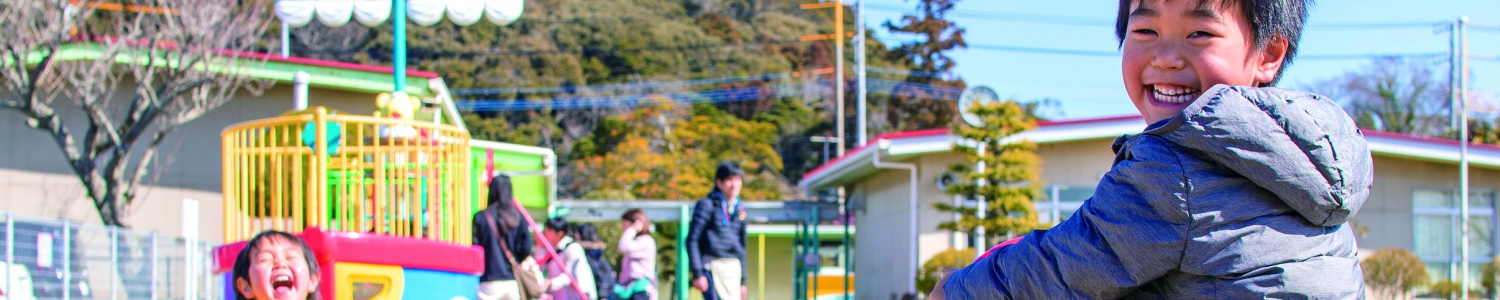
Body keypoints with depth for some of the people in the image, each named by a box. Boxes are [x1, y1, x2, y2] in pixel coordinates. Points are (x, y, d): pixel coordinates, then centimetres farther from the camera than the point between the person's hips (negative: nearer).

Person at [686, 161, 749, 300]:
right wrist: (697, 273, -14)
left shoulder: (739, 210, 17)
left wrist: (743, 281, 21)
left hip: (733, 268, 7)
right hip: (713, 267, -7)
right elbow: (692, 240, -7)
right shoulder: (707, 205, -4)